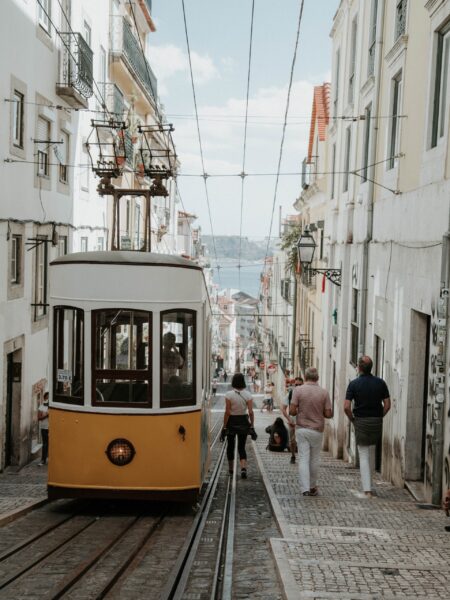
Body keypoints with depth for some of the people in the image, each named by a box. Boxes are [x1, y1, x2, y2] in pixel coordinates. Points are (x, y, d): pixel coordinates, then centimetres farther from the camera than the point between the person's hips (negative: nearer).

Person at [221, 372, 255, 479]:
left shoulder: (229, 395, -11)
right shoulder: (248, 395, -5)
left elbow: (227, 412, -11)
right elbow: (250, 412, -7)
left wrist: (224, 427, -6)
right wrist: (252, 426, 0)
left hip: (232, 422, -1)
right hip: (243, 422, 2)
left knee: (230, 445, 18)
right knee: (242, 447, 7)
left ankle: (231, 468, 30)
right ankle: (243, 468, -15)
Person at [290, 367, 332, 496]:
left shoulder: (298, 390, -8)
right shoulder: (324, 392, -5)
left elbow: (292, 411, -11)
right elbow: (328, 414, -6)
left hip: (302, 429, -1)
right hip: (317, 430, 1)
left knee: (303, 459, 1)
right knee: (314, 460, 13)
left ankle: (305, 488, -8)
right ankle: (312, 487, 24)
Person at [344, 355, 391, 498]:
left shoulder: (354, 384, -8)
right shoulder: (380, 382, -1)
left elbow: (346, 407, -14)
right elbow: (387, 404, -2)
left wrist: (352, 419, 2)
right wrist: (379, 417, 11)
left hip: (360, 422, -2)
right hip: (376, 422, 3)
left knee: (363, 456, 1)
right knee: (372, 451, 23)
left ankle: (367, 489, -5)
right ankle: (368, 481, 32)